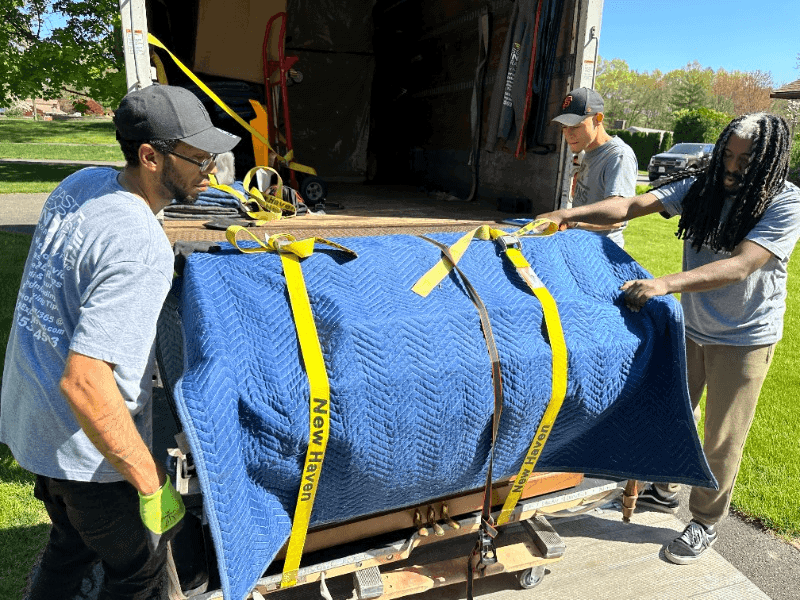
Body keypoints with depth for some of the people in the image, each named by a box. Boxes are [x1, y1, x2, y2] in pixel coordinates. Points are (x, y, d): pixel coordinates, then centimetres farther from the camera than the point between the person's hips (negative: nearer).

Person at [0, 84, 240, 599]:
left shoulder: (82, 182, -3)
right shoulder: (142, 250, -31)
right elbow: (83, 382, -34)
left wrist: (165, 271, 8)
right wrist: (152, 482, -24)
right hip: (86, 452, -8)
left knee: (73, 543, 32)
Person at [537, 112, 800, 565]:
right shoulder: (701, 187, -7)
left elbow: (740, 266, -32)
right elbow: (632, 206, -16)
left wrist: (665, 284, -45)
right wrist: (570, 214, -31)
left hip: (744, 339, -4)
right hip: (691, 326, 5)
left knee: (722, 440, 9)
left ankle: (706, 523, 31)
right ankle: (664, 490, 43)